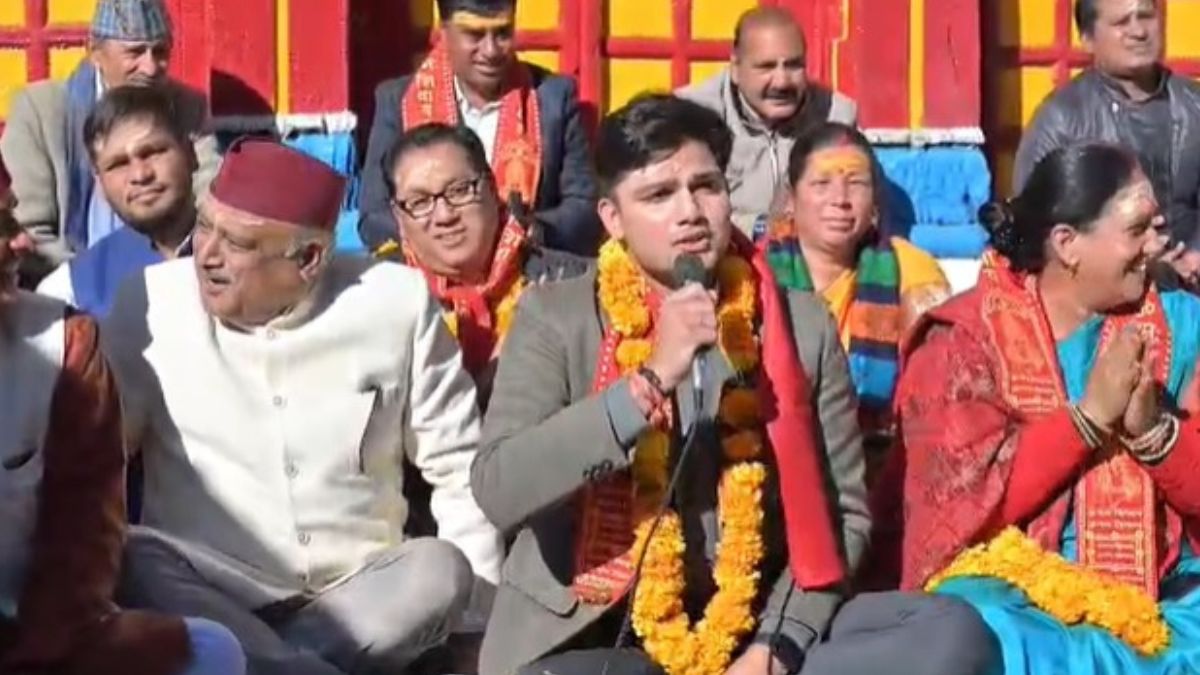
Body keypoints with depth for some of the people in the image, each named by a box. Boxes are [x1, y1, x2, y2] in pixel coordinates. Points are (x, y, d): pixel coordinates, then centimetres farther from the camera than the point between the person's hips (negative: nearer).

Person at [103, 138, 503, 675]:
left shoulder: (396, 301, -3)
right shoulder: (151, 303, -5)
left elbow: (461, 470, 3)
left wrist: (472, 616, -4)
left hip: (363, 596, 1)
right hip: (206, 592, -1)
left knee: (440, 570, -27)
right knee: (136, 566, -30)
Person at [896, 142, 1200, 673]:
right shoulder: (964, 338, -1)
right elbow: (970, 501, -10)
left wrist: (1152, 428, -14)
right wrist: (1093, 412, -16)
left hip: (1154, 588, 2)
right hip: (1007, 585, -2)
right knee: (977, 631, -34)